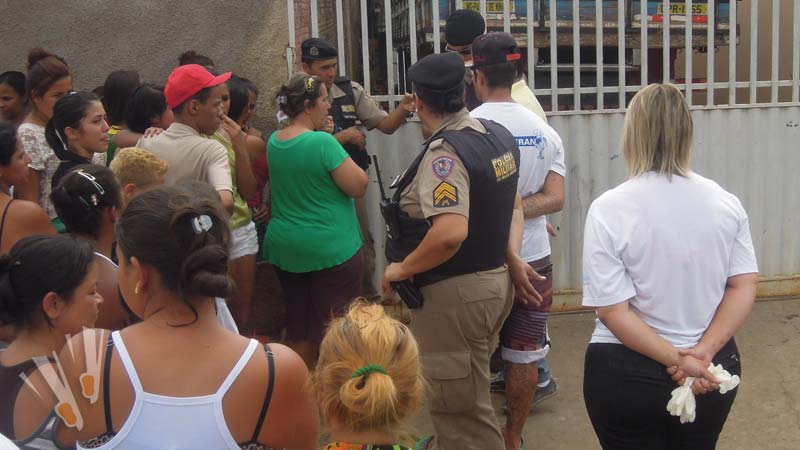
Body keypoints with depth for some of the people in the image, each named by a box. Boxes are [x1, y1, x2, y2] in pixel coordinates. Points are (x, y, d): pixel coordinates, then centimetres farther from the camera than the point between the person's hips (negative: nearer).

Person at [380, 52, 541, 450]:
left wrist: (402, 268, -21)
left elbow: (450, 233, -35)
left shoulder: (443, 153, -23)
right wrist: (512, 257, 8)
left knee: (463, 411, 4)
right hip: (495, 279, 10)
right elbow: (512, 205, 16)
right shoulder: (499, 135, 7)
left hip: (454, 293, -10)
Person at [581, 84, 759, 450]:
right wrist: (704, 351, -11)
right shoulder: (726, 203, -4)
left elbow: (611, 309, -19)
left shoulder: (608, 210, -16)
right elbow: (745, 286, -4)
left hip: (629, 373, -3)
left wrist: (677, 360, -15)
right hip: (712, 370, 4)